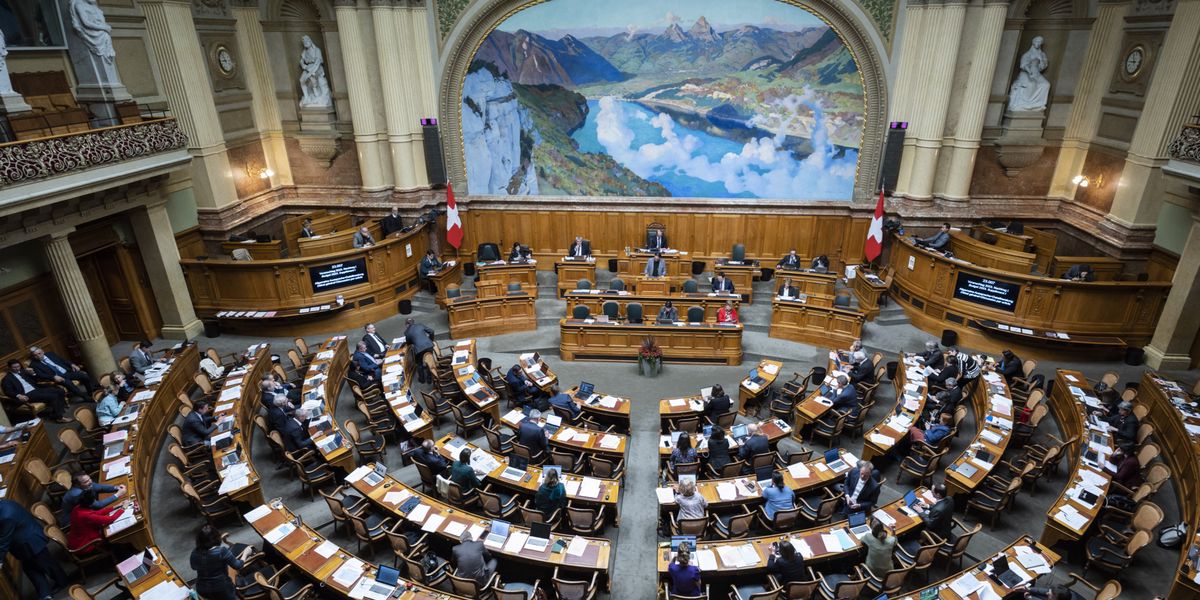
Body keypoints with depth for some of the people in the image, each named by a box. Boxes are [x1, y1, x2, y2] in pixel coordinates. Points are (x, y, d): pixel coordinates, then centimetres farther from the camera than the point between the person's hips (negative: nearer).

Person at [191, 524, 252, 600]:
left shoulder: (195, 553, -13)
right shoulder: (222, 551, -25)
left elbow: (194, 568, 10)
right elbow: (237, 566, -13)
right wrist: (245, 553, 2)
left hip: (202, 591, 5)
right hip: (221, 588, -5)